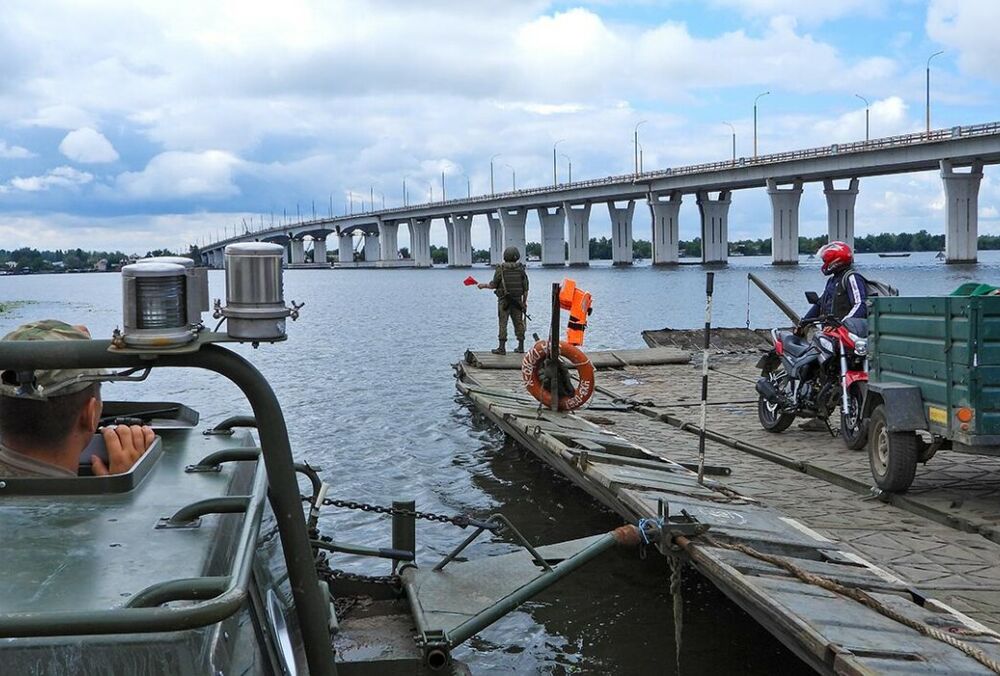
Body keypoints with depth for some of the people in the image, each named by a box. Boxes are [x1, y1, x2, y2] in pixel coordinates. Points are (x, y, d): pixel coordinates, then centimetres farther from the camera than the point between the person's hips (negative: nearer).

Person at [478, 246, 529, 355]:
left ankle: (502, 348, -4)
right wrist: (524, 302, 11)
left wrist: (484, 286, 14)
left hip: (504, 300, -3)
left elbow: (493, 285, -5)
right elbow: (525, 288, 3)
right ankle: (521, 347, 12)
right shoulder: (521, 269, 2)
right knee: (518, 322, 9)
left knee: (503, 323, -2)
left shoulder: (501, 269, -8)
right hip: (517, 300, 4)